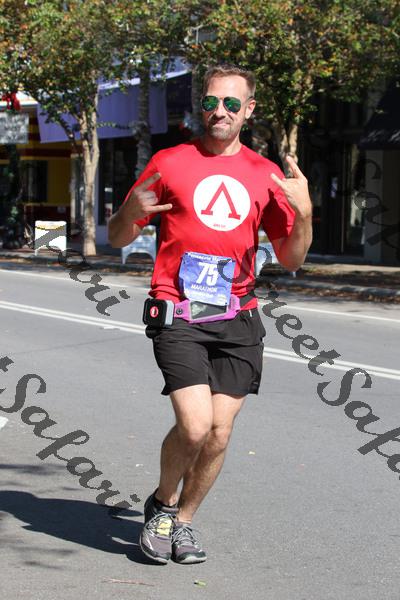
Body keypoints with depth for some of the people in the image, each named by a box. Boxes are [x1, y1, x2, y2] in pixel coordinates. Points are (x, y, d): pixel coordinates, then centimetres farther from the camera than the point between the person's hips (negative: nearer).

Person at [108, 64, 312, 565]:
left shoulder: (266, 174, 11)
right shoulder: (169, 163, 4)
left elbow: (291, 259, 10)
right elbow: (118, 238, 9)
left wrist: (304, 211, -8)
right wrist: (132, 211, -14)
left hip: (238, 320, 3)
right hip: (178, 315, -3)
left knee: (219, 434, 2)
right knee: (194, 425, -15)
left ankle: (183, 520, 24)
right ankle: (161, 503, 13)